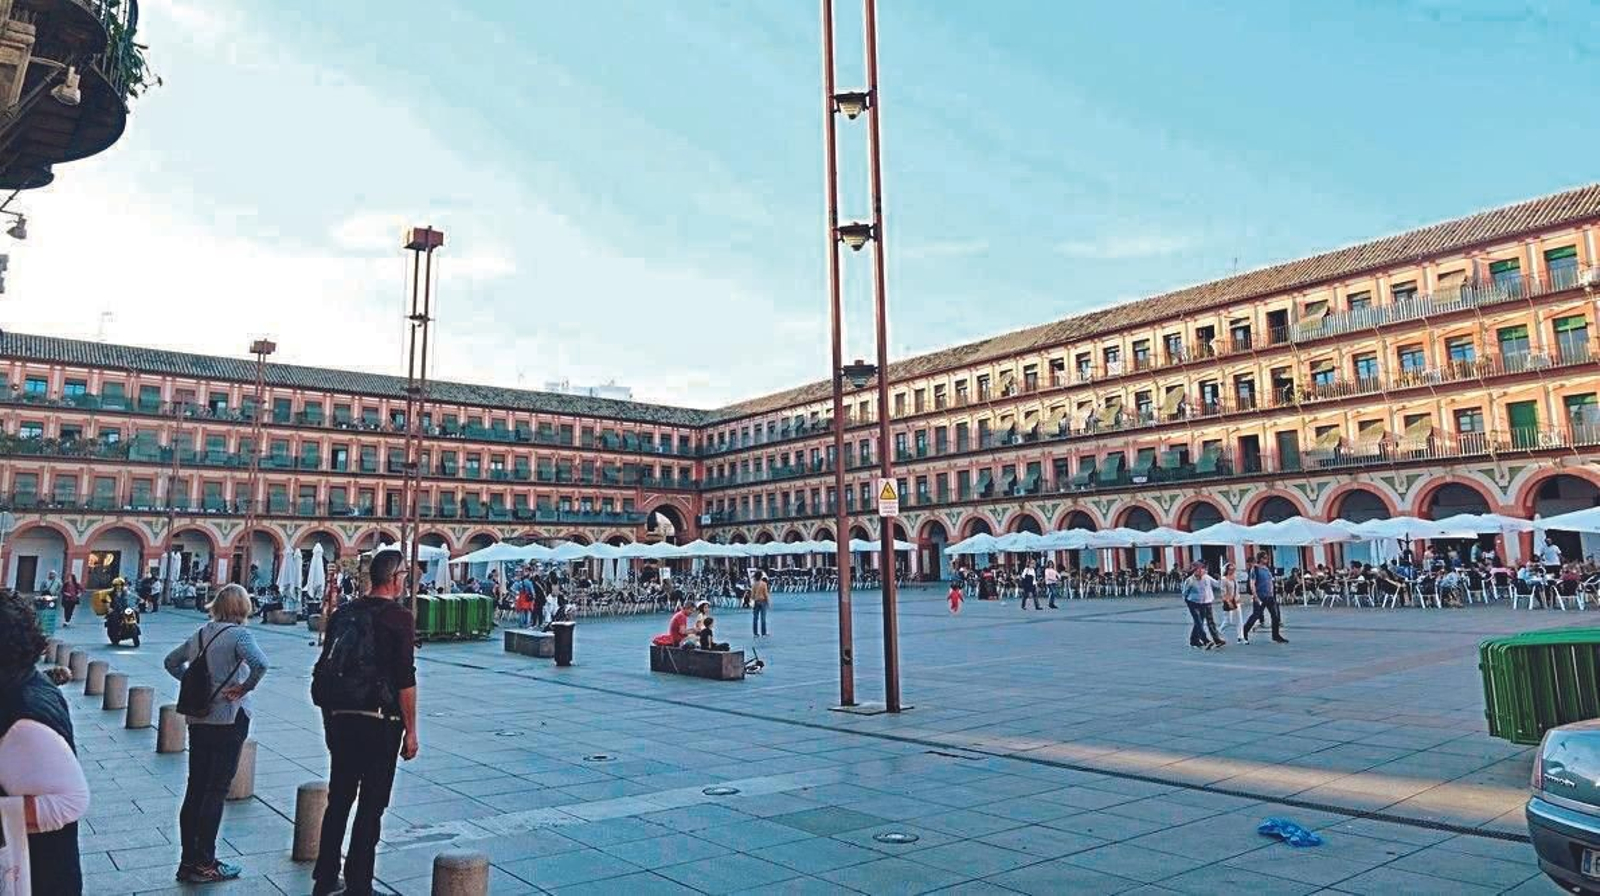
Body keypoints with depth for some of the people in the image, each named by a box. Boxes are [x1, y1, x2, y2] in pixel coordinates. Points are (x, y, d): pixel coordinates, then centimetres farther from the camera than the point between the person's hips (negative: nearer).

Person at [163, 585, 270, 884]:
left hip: (198, 720, 7)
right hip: (229, 721, -7)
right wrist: (245, 688, -17)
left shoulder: (201, 633, 7)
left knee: (195, 789, 13)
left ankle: (188, 861, 22)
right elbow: (260, 663, -32)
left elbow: (171, 662, 20)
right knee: (216, 792, 2)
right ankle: (203, 865, 9)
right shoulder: (238, 634, -14)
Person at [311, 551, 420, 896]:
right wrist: (411, 732, -8)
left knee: (338, 800, 17)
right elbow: (405, 680, -14)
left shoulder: (343, 613, 8)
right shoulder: (399, 617, -12)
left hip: (339, 718, 6)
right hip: (379, 722, -6)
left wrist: (329, 717, 21)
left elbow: (324, 668, 12)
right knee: (371, 806, 4)